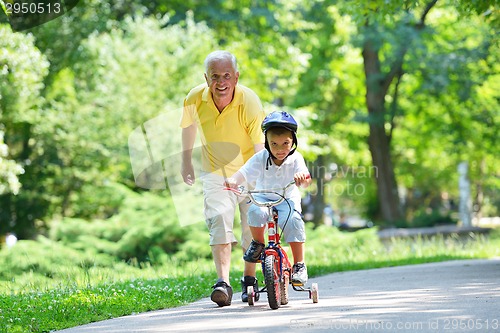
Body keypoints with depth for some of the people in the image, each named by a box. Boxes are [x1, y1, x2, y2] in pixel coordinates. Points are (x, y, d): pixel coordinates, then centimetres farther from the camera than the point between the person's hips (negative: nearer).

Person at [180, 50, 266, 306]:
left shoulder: (249, 102, -27)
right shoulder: (195, 99, -16)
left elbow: (262, 147, -33)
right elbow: (189, 125, 7)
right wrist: (186, 160, 16)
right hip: (216, 172, 1)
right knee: (219, 221, -18)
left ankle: (249, 279, 26)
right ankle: (223, 282, -25)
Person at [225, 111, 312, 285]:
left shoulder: (295, 159, -13)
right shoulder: (260, 158, -12)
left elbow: (306, 180, -27)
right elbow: (244, 173, -23)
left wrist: (302, 177, -52)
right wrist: (233, 180, -46)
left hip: (287, 200, 0)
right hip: (263, 198, 0)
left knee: (294, 222, -29)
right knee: (256, 212, -33)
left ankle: (299, 265, -18)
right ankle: (258, 243, -5)